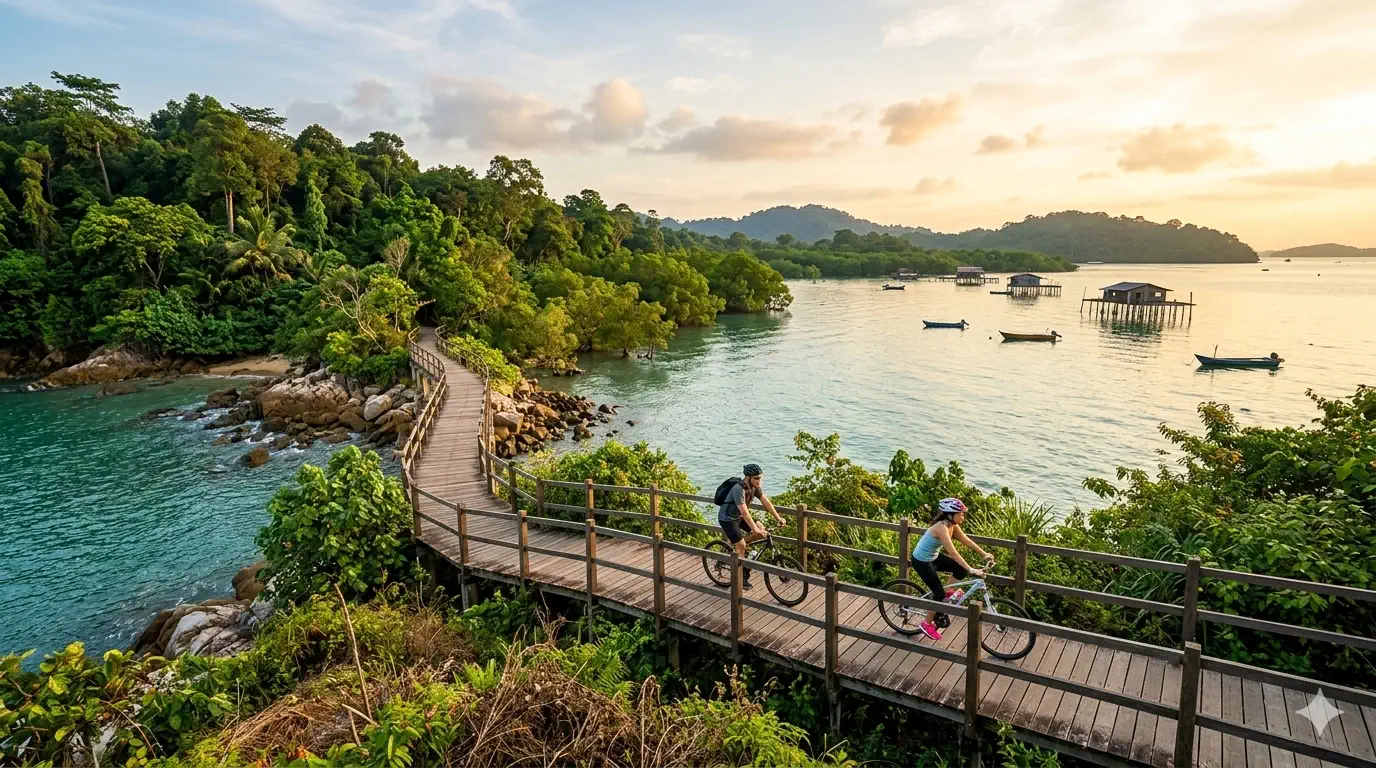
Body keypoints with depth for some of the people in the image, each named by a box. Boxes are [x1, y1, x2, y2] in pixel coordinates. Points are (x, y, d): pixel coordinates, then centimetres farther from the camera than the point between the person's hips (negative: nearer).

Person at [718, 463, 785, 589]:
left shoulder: (755, 487, -8)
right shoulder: (739, 489, -32)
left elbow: (766, 502, -2)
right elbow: (744, 512, -37)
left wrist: (778, 518, -4)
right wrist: (755, 529, -40)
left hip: (739, 517, 8)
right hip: (727, 518, -8)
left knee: (762, 531, -4)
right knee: (741, 546, -10)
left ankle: (736, 543, 14)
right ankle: (740, 578, 4)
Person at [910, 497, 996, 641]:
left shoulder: (952, 524, -6)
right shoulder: (942, 527, -32)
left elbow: (966, 540, 4)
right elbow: (953, 553, -36)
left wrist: (985, 554, 1)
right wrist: (971, 570, -38)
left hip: (934, 556, 8)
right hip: (921, 561, -8)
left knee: (961, 570, -3)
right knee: (939, 593, -3)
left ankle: (949, 593, 19)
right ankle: (927, 624, 15)